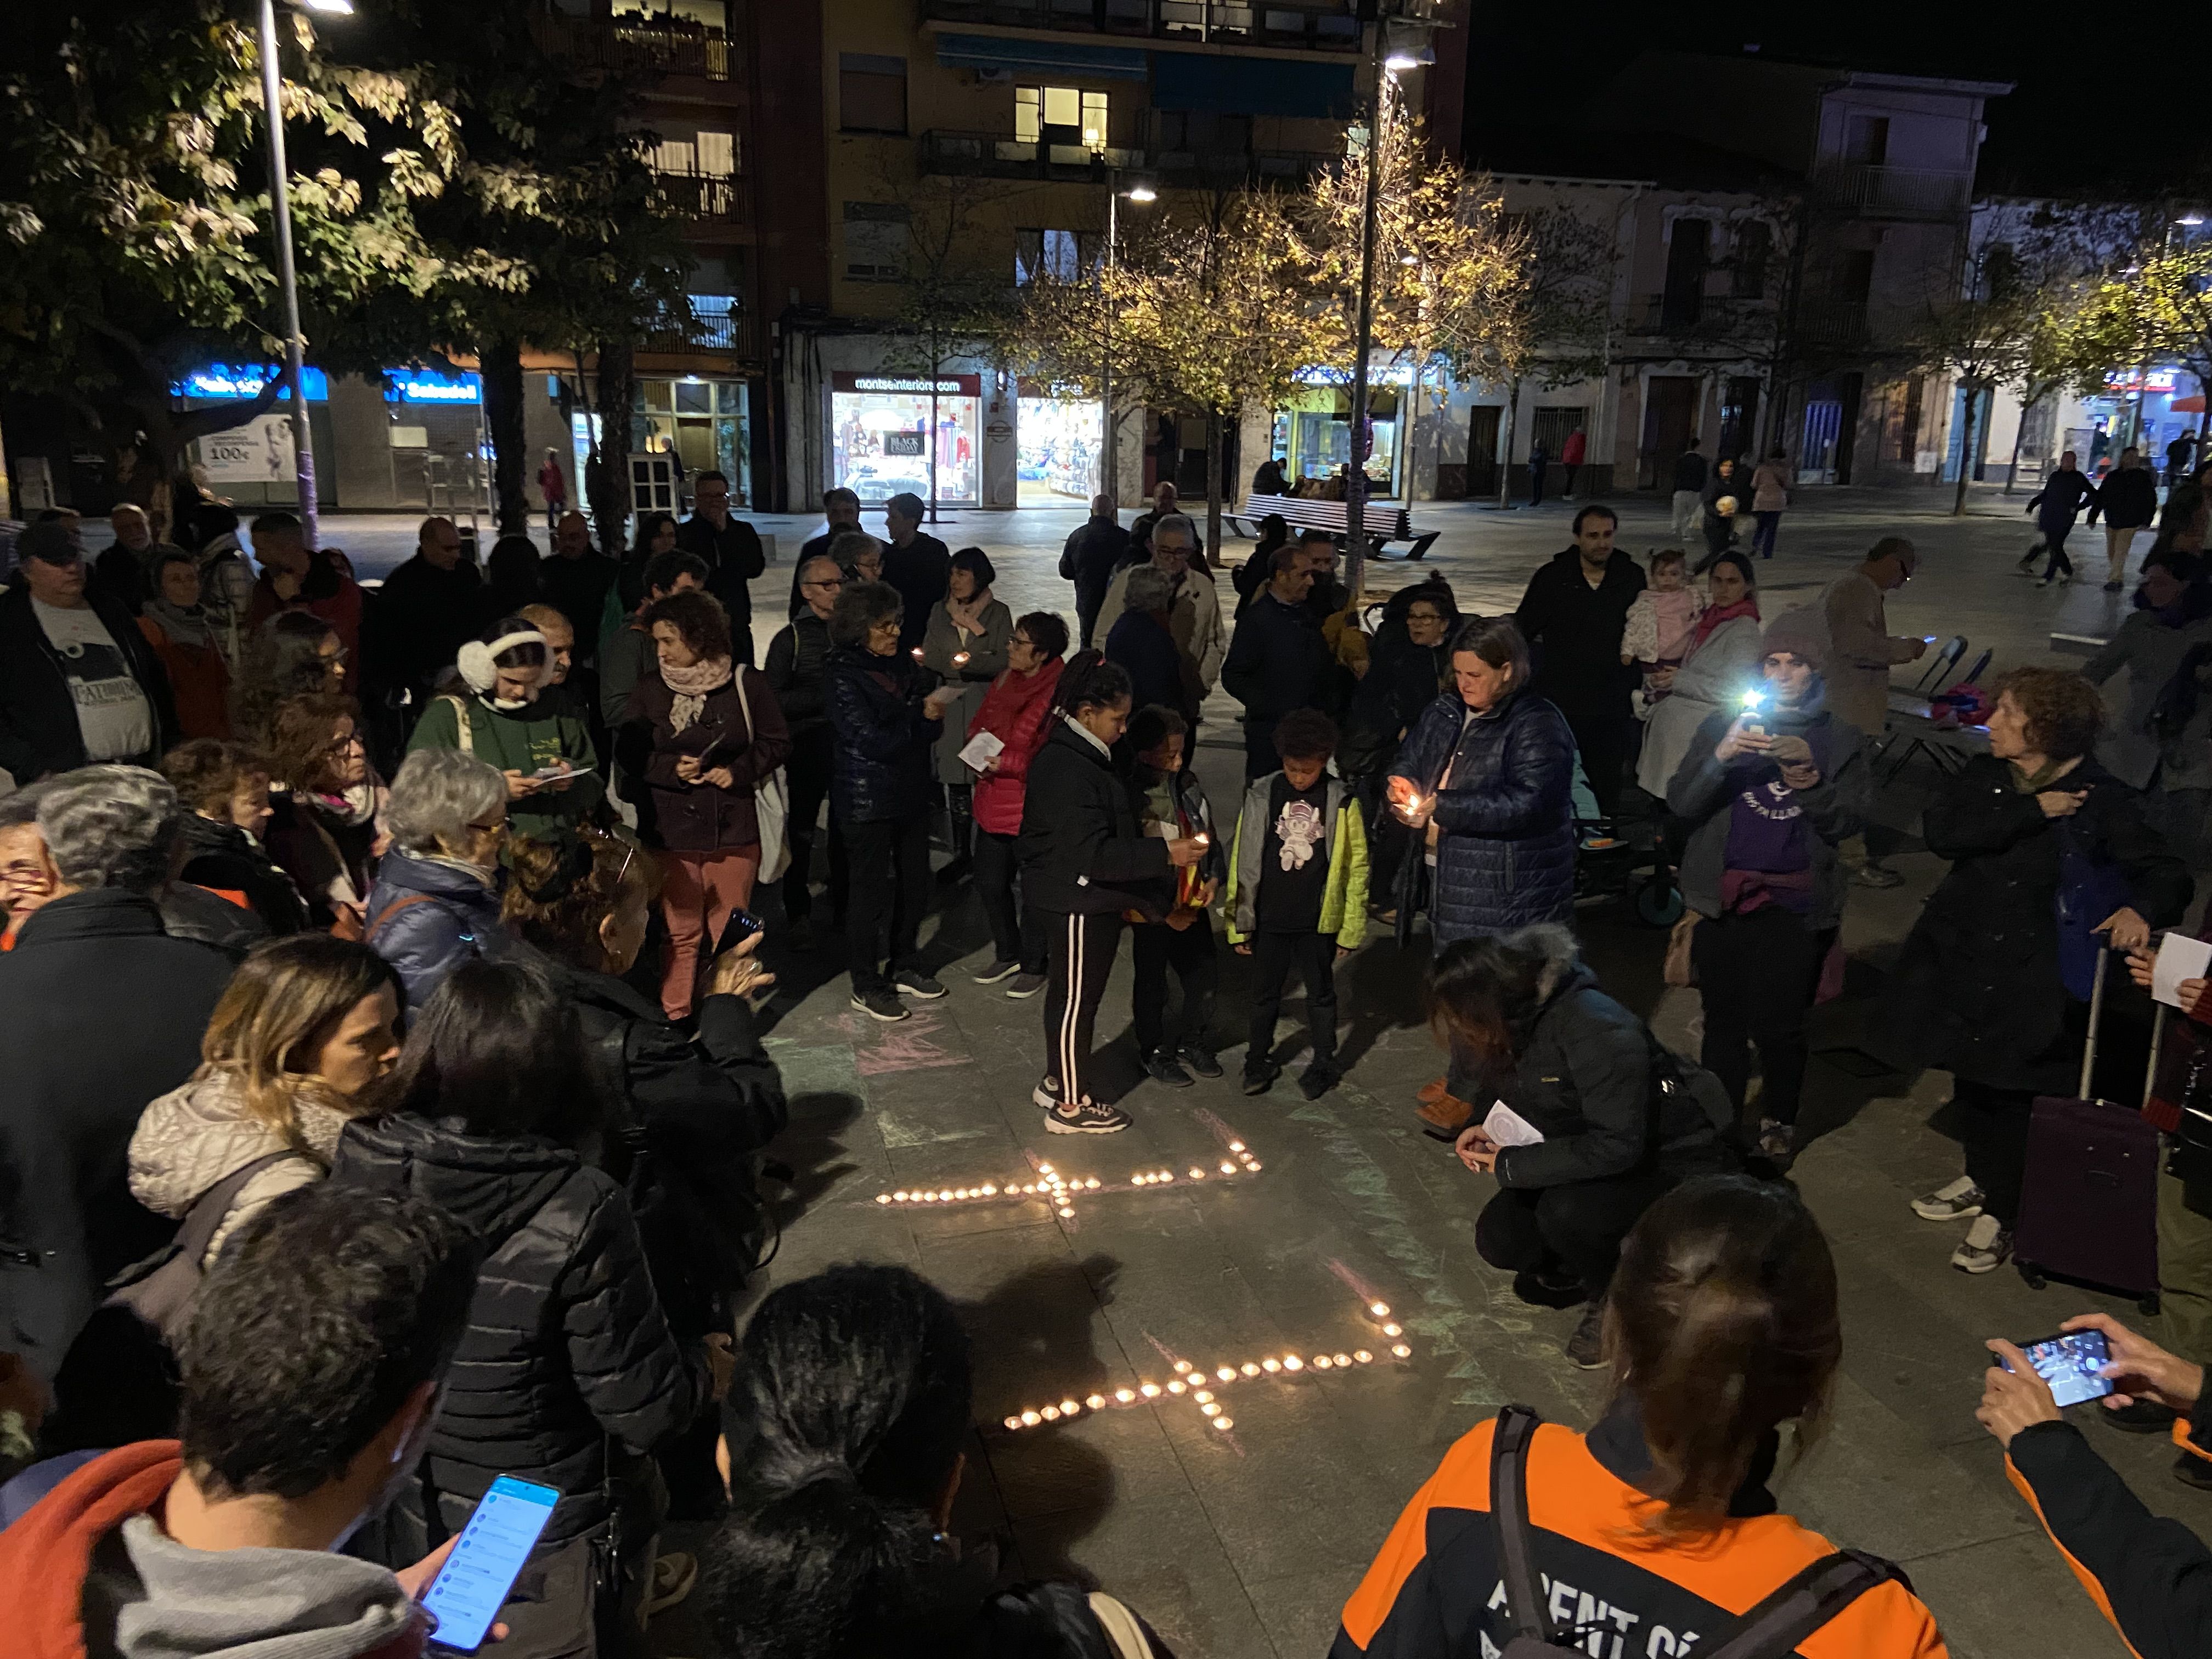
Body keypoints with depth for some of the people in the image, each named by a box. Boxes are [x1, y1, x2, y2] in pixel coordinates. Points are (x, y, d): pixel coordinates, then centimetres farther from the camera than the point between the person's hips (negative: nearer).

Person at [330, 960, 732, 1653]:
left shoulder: (358, 1167, -20)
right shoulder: (577, 1213, -32)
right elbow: (644, 1410, -23)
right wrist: (707, 1369, -3)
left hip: (404, 1519, 4)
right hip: (548, 1544, -4)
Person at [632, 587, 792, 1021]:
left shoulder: (746, 683, -4)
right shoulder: (649, 691, 1)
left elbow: (776, 742, 3)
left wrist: (738, 771, -11)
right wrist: (671, 769, -12)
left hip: (734, 827, 0)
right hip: (672, 830, 1)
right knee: (680, 932, 6)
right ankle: (675, 1020, 19)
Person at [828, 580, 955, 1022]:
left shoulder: (905, 665, 6)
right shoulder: (845, 676, -13)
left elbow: (926, 731, 10)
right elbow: (871, 741, -19)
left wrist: (933, 717, -12)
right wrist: (921, 716, -15)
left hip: (911, 792, 7)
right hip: (868, 800, -7)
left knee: (915, 883, 14)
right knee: (870, 890, 2)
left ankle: (904, 965, 32)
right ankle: (866, 984, 15)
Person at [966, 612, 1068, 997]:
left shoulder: (1059, 694, -20)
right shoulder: (1004, 682, 7)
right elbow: (979, 722, 20)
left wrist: (1008, 762, -24)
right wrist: (977, 741, -2)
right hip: (994, 805, 9)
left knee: (1035, 891, 9)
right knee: (989, 883, 19)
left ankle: (1033, 966, 28)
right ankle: (1008, 955, 40)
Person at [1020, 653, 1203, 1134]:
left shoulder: (1080, 756, 8)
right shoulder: (1068, 770, -25)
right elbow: (1093, 853, -29)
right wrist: (1164, 854, -27)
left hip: (1090, 900, 10)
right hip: (1077, 902, -10)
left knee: (1071, 993, 21)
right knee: (1076, 997, 2)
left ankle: (1057, 1080, 36)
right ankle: (1070, 1105, 16)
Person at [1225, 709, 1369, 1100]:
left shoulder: (1342, 801, -8)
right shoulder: (1260, 795, -5)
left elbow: (1357, 866, -2)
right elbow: (1242, 861, 1)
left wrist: (1350, 928, -2)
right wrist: (1238, 922, 1)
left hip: (1319, 920, -1)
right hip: (1268, 918, 1)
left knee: (1321, 993, 14)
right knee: (1265, 993, 15)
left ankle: (1323, 1064, 31)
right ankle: (1259, 1060, 33)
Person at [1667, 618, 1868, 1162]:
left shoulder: (1837, 740, 5)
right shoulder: (1725, 724, 5)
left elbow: (1846, 822, 1)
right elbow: (1680, 804, -3)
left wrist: (1812, 785, -18)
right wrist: (1721, 757, -19)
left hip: (1796, 905, -1)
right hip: (1724, 898, 1)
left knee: (1779, 1026, 2)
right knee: (1724, 1021, 8)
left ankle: (1779, 1122, 26)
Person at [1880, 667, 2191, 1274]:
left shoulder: (2100, 798, -9)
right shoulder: (1983, 776, 1)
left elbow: (2166, 873, -11)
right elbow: (1940, 831, -16)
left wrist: (2142, 909, -33)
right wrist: (2032, 812, -22)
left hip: (2035, 973, -4)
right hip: (1964, 956, 4)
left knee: (2009, 1091, 0)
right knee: (1970, 1079, 18)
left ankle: (2001, 1213, 20)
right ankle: (1982, 1180, 41)